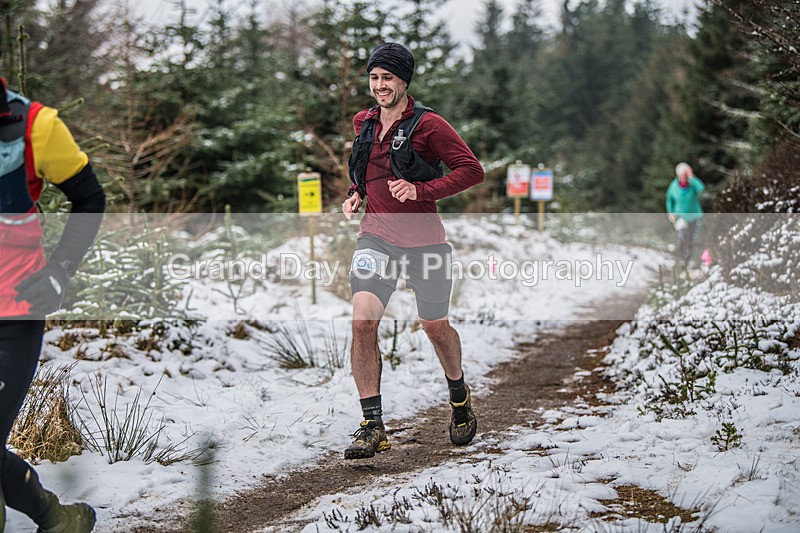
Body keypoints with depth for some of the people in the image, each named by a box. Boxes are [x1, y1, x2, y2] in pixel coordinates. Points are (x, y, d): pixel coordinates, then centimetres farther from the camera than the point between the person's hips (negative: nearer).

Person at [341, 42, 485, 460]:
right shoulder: (363, 124, 8)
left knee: (435, 327, 10)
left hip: (424, 240, -3)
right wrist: (356, 194, 8)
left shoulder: (427, 124, -10)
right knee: (362, 321, -16)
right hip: (376, 236, 3)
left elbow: (472, 171, -12)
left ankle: (459, 396, 41)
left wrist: (421, 191, -22)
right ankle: (373, 426, -12)